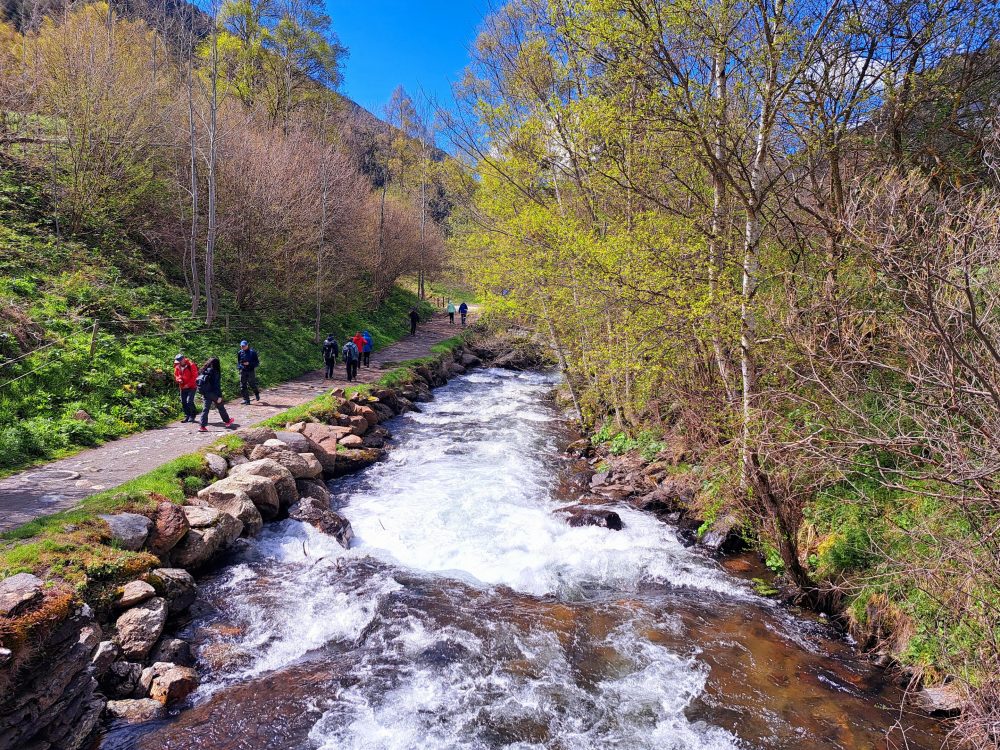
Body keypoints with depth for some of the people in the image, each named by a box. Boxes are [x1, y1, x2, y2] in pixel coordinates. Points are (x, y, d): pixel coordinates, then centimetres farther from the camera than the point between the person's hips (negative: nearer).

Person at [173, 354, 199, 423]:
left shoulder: (191, 365, -13)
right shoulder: (177, 367, 5)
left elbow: (195, 376, -14)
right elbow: (175, 375, 16)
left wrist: (188, 384, -17)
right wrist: (179, 379, -7)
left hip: (191, 387, -6)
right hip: (182, 387, 6)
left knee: (189, 402, -14)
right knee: (183, 402, 7)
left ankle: (193, 415, 6)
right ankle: (187, 416, 20)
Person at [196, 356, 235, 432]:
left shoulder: (204, 371, 6)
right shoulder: (215, 372, -13)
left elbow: (200, 381, 10)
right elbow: (217, 385, -16)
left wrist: (202, 394, 16)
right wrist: (219, 396, -14)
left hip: (205, 393, 6)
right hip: (212, 393, -5)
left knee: (206, 408, 7)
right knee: (220, 406, 12)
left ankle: (203, 426, 1)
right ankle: (227, 421, 27)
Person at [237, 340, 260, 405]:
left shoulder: (252, 352, -5)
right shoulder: (240, 353, 6)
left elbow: (257, 362, -4)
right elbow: (238, 362, 19)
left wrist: (249, 363, -17)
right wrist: (240, 366, -1)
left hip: (251, 371, -3)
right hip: (243, 372, 3)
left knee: (252, 385, 4)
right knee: (243, 387, 0)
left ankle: (257, 393, 35)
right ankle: (246, 400, 6)